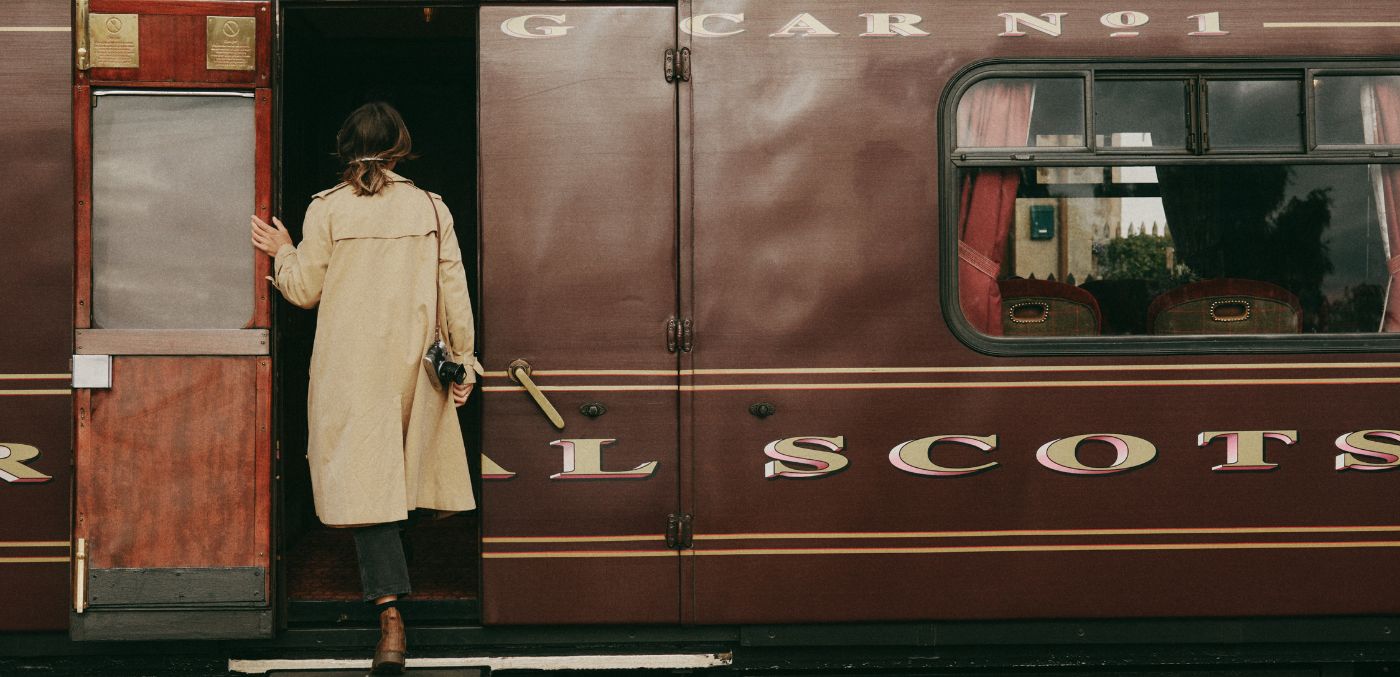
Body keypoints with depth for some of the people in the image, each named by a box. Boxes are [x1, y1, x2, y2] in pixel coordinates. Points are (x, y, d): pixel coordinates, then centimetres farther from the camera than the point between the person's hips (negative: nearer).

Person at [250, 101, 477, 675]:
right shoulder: (431, 208, 0)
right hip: (413, 365, 3)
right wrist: (463, 362, 8)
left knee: (365, 477, -6)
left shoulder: (326, 210, -5)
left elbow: (305, 289, 0)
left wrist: (282, 252, 19)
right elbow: (454, 291, 1)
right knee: (396, 471, 19)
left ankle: (390, 613, -18)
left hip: (350, 367, -2)